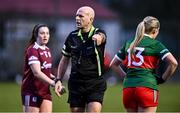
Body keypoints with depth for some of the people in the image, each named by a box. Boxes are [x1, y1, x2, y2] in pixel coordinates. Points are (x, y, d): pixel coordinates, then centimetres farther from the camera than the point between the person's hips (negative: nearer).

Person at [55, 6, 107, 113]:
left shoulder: (99, 33, -6)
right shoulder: (72, 36, 6)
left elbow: (101, 36, -32)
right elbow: (64, 60, 14)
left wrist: (98, 38, -57)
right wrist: (58, 80, 5)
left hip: (95, 84, -4)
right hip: (76, 83, 4)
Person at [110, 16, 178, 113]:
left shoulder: (128, 44, 16)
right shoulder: (155, 44, 0)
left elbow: (113, 65, 24)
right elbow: (173, 63, -11)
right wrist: (163, 79, 2)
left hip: (128, 88, 5)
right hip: (147, 87, -5)